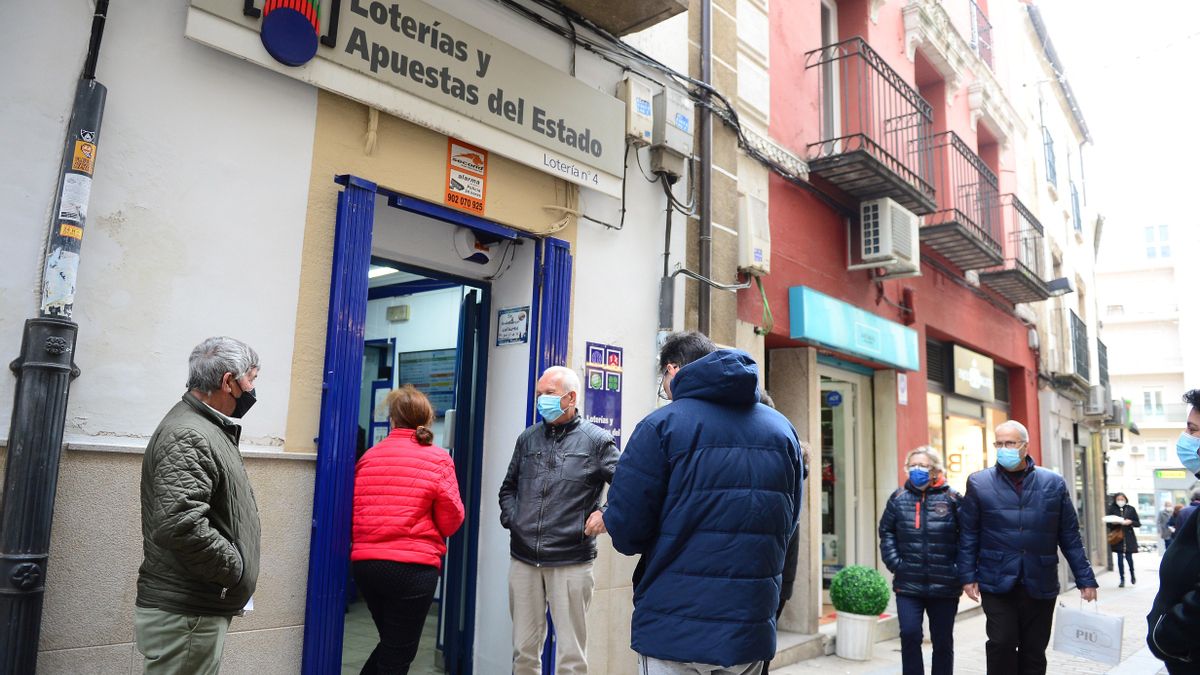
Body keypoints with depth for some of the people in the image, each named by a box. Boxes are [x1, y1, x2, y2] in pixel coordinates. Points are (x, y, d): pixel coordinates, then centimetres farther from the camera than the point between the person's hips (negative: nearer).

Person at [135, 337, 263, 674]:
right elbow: (181, 525, -32)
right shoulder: (188, 437, -19)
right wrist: (236, 567, -18)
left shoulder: (207, 428, 13)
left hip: (199, 609, 10)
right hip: (184, 616, -10)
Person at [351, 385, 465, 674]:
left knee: (391, 643, 25)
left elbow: (353, 513, 8)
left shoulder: (368, 457, 3)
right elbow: (452, 520, -5)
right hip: (414, 566, -4)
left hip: (365, 562, 4)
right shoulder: (438, 459, -5)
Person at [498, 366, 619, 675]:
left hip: (570, 563, -4)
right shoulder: (527, 438, 11)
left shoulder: (597, 440, -3)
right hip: (523, 560, 4)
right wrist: (510, 518, 7)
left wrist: (605, 515, -15)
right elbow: (508, 487, 22)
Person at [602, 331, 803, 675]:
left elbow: (625, 532, -14)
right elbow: (787, 524, 11)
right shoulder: (781, 428, 4)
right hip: (751, 634, 5)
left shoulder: (661, 424, -11)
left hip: (674, 633, -4)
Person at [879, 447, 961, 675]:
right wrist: (894, 562, -2)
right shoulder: (899, 498, 3)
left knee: (943, 641, 12)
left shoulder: (951, 498, -4)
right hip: (908, 584, 1)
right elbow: (886, 532, 8)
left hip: (944, 586, -1)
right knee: (910, 635, -7)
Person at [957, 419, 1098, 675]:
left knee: (1034, 652, 10)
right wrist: (968, 576, -5)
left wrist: (1085, 579, 4)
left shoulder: (1054, 483, 4)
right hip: (997, 584, -2)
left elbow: (1070, 536, 7)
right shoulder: (978, 483, 0)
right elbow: (968, 535, 1)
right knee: (1002, 645, -7)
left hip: (1040, 585, 2)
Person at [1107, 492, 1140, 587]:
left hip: (1129, 537, 0)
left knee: (1129, 557, 3)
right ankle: (1122, 579, 9)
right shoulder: (1112, 509, 1)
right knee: (1120, 558, -1)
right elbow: (1109, 523, 6)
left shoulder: (1131, 509, 1)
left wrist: (1130, 522, -14)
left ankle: (1132, 574, 33)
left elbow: (1138, 523, 4)